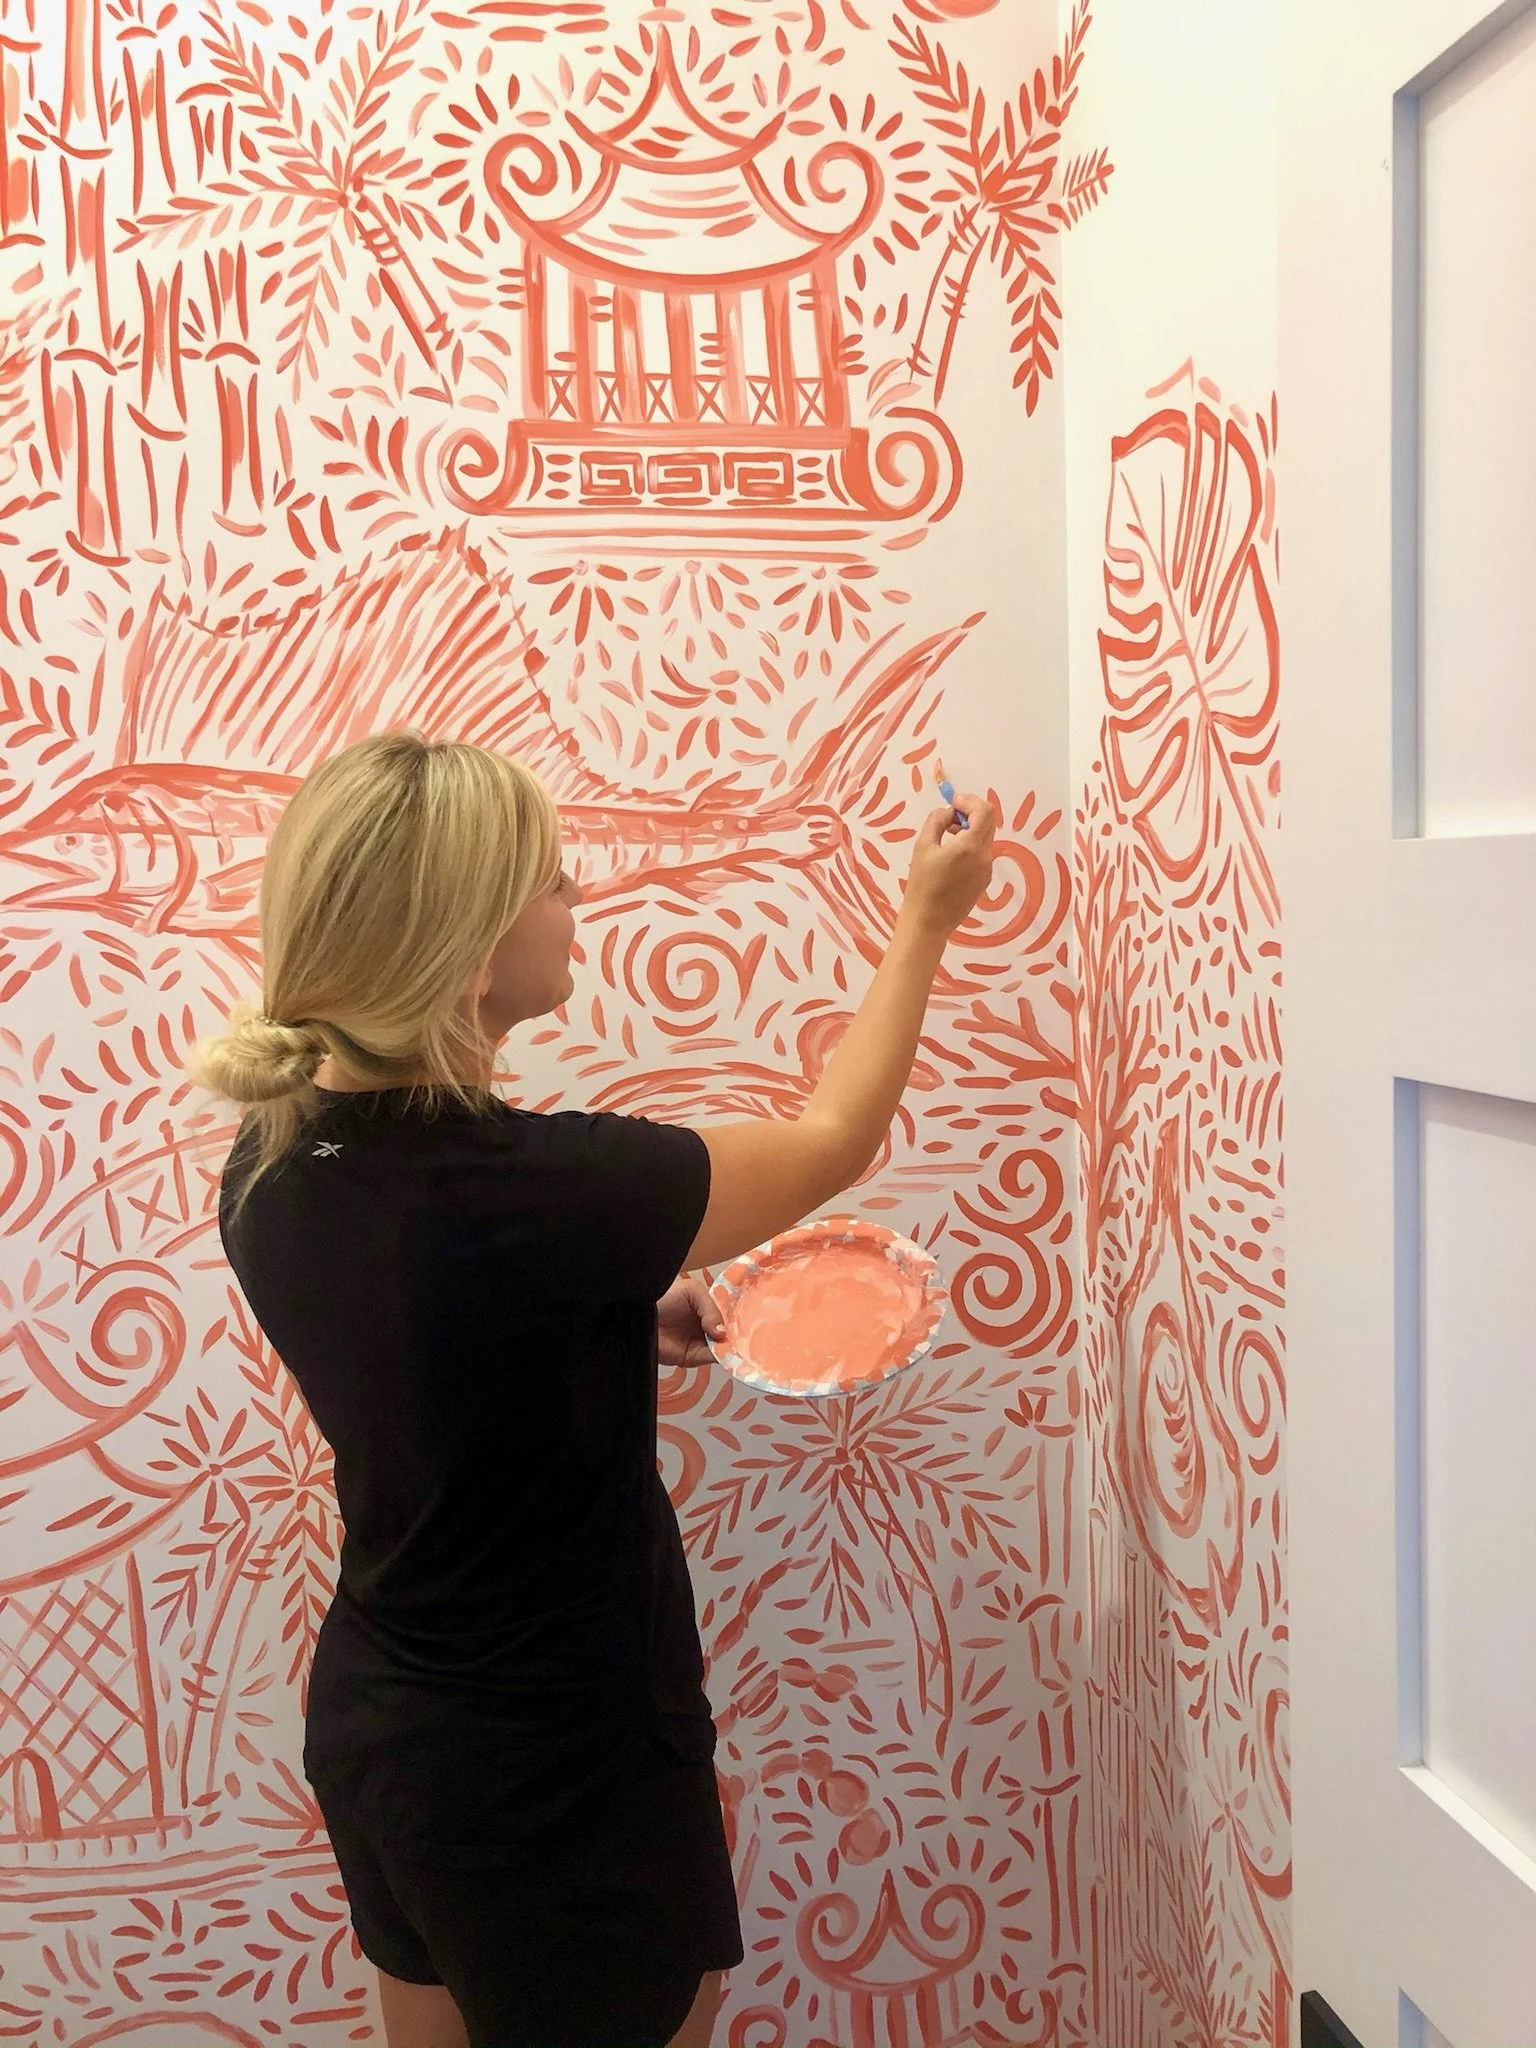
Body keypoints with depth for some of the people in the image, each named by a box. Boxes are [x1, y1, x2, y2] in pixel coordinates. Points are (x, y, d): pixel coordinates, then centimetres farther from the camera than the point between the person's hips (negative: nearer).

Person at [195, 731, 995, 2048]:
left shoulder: (271, 1172, -9)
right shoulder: (519, 1190, -32)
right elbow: (833, 1142, -15)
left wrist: (622, 1321, 5)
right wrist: (926, 922, -2)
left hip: (373, 1726, 7)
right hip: (553, 1774, -7)